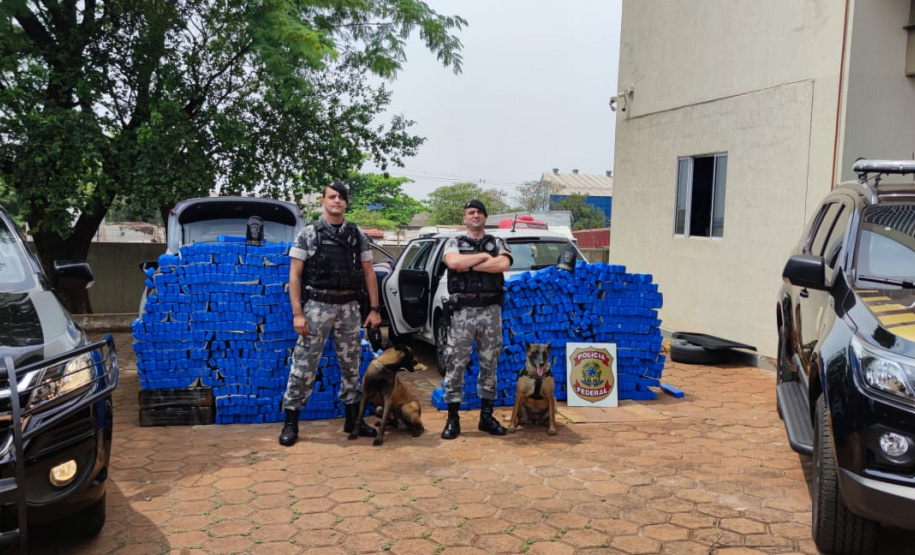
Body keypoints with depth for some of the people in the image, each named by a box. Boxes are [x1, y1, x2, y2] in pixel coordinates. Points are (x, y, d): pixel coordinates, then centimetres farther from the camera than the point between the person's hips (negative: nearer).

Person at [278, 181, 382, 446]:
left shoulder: (358, 235, 8)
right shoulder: (307, 234, -1)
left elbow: (368, 273, 10)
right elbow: (294, 276, -4)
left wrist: (375, 309, 4)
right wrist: (297, 313, -11)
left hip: (349, 307, 3)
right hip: (317, 306, -3)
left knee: (351, 364, 11)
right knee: (303, 364, -2)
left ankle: (353, 418, 23)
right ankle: (291, 422, 8)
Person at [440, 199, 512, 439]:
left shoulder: (497, 243, 11)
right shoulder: (454, 242, 7)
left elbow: (503, 264, -11)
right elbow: (453, 262, -16)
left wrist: (469, 265, -11)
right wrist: (484, 256, -9)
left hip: (491, 311, 2)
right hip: (463, 311, -2)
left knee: (489, 364, 8)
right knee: (456, 365, -1)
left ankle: (486, 416, 18)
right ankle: (453, 418, 8)